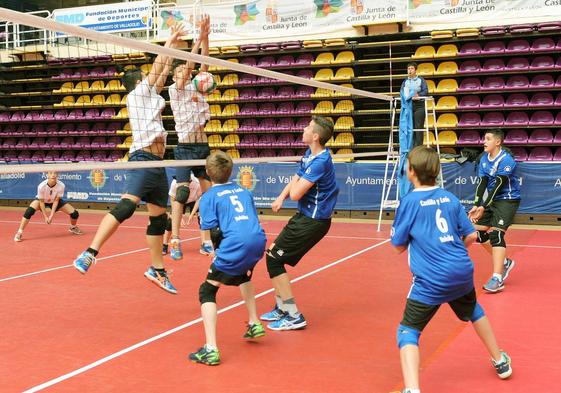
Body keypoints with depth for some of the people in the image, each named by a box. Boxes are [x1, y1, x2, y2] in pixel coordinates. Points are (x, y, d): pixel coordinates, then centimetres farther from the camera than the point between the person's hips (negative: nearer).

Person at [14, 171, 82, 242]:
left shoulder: (61, 186, -32)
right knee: (30, 211, -31)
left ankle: (73, 227, 28)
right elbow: (41, 202, -23)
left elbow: (56, 201, -22)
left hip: (54, 201, 2)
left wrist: (51, 215, -25)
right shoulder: (41, 186, -35)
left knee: (74, 213, -7)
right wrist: (45, 216, -22)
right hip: (42, 200, -2)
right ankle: (19, 233, -19)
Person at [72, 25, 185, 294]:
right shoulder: (137, 94, 3)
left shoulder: (149, 96, 23)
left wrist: (173, 47, 33)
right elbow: (157, 69, 6)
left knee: (159, 218, 10)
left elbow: (162, 74, 32)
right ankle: (90, 254, -31)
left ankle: (157, 270, 18)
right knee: (126, 206, -25)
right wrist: (169, 43, 17)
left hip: (157, 163, 9)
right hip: (143, 159, -9)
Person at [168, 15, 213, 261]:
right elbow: (190, 63, -13)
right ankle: (175, 241, -10)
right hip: (184, 148, -5)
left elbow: (203, 64, 0)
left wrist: (206, 37, -10)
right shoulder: (174, 90, 0)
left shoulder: (197, 87, 13)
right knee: (182, 192, -13)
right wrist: (199, 37, -19)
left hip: (202, 146, 5)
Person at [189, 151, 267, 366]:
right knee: (243, 276, 38)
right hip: (258, 241, 6)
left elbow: (212, 232, -2)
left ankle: (211, 349, -7)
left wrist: (215, 251, 16)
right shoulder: (244, 191, 22)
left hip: (235, 245, -6)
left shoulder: (209, 196, 7)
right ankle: (254, 324, 39)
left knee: (207, 291, 5)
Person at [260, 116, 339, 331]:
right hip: (305, 216, 10)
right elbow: (295, 179, 14)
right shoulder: (309, 154, 7)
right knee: (274, 254, 15)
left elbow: (296, 194, -25)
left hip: (313, 221, -10)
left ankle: (293, 316, -1)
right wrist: (281, 197, -4)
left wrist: (295, 185, -2)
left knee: (274, 258, -6)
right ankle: (281, 309, 26)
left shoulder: (320, 161, -24)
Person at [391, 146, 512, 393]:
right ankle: (500, 362, 48)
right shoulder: (450, 198, 7)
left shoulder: (409, 201, -6)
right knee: (473, 311, 33)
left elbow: (399, 247, 0)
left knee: (408, 332, 1)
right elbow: (471, 236, 10)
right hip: (462, 272, 5)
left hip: (431, 280, -5)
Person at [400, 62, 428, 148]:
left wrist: (418, 95, -19)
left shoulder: (421, 80, 7)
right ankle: (411, 146, 6)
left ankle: (418, 146, -7)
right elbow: (402, 93, 9)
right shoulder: (405, 81, 16)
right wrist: (405, 97, -13)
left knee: (418, 126, -8)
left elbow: (426, 91, -2)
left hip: (419, 106, -3)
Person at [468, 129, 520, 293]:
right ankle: (504, 262, 27)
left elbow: (498, 185, -24)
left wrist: (484, 207, -28)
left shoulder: (506, 160, -20)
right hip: (491, 200, 8)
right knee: (479, 232, 7)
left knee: (495, 234, -20)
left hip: (507, 200, -8)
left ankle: (497, 279, -20)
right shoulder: (484, 159, 3)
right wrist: (476, 205, -14)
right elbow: (482, 183, -2)